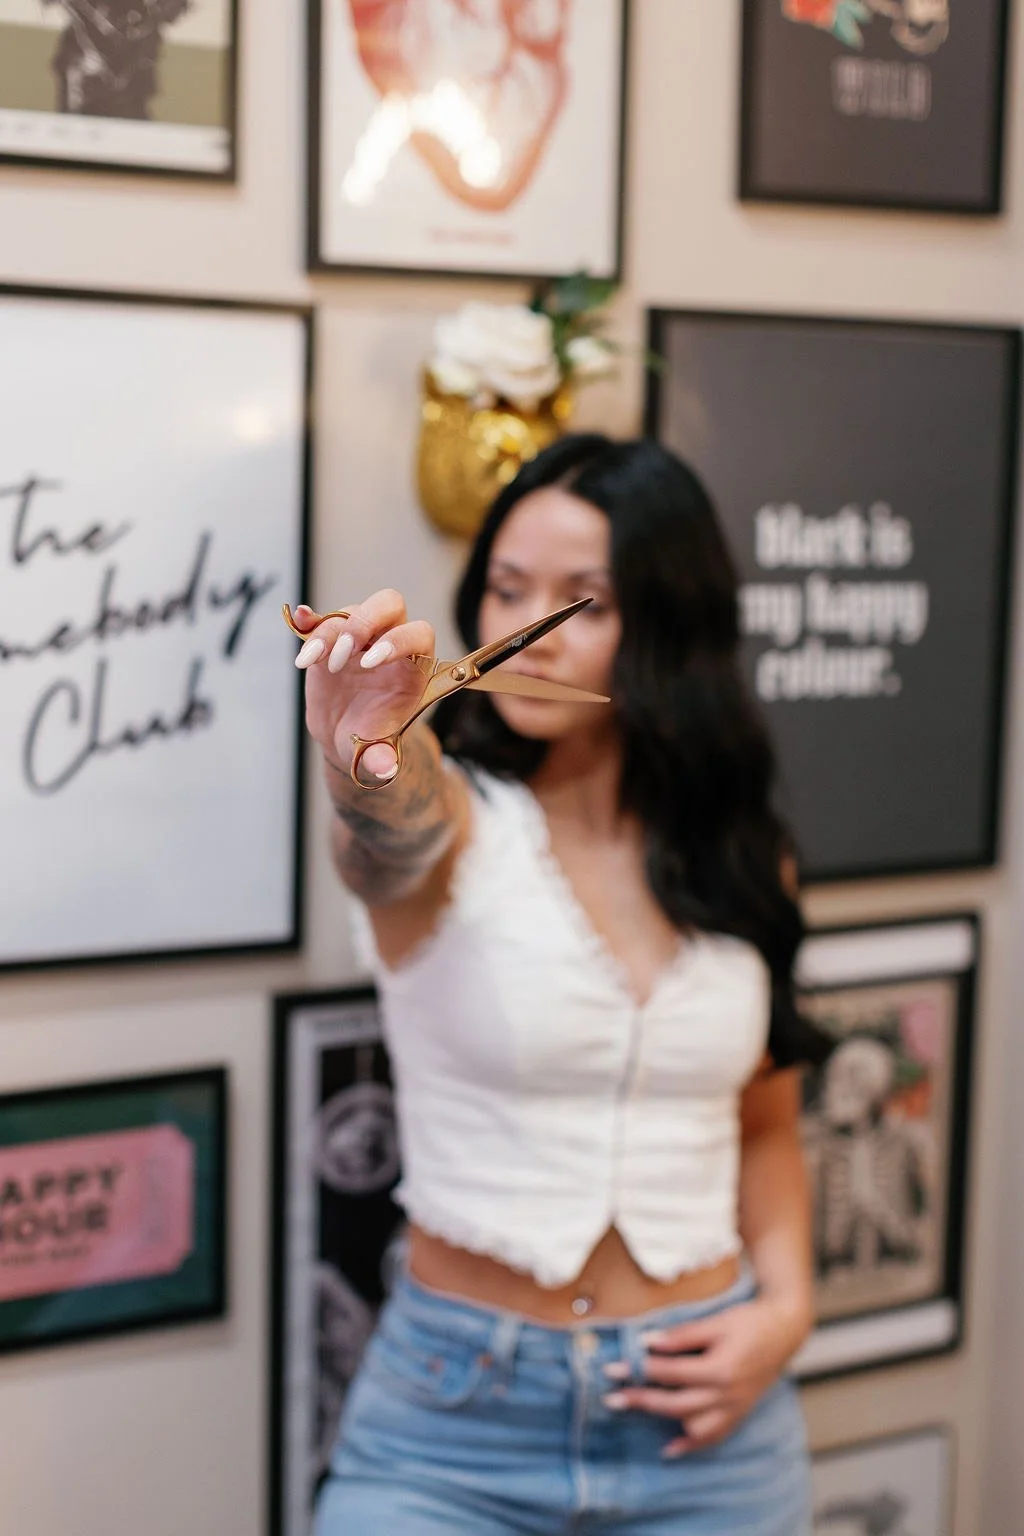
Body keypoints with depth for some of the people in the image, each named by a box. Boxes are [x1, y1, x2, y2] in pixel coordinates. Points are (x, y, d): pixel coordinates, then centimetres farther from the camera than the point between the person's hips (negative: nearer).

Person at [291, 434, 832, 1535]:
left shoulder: (744, 862, 4)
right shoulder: (456, 815, -7)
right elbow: (388, 845, -32)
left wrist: (784, 1305, -2)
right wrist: (367, 763, -54)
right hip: (452, 1413, -3)